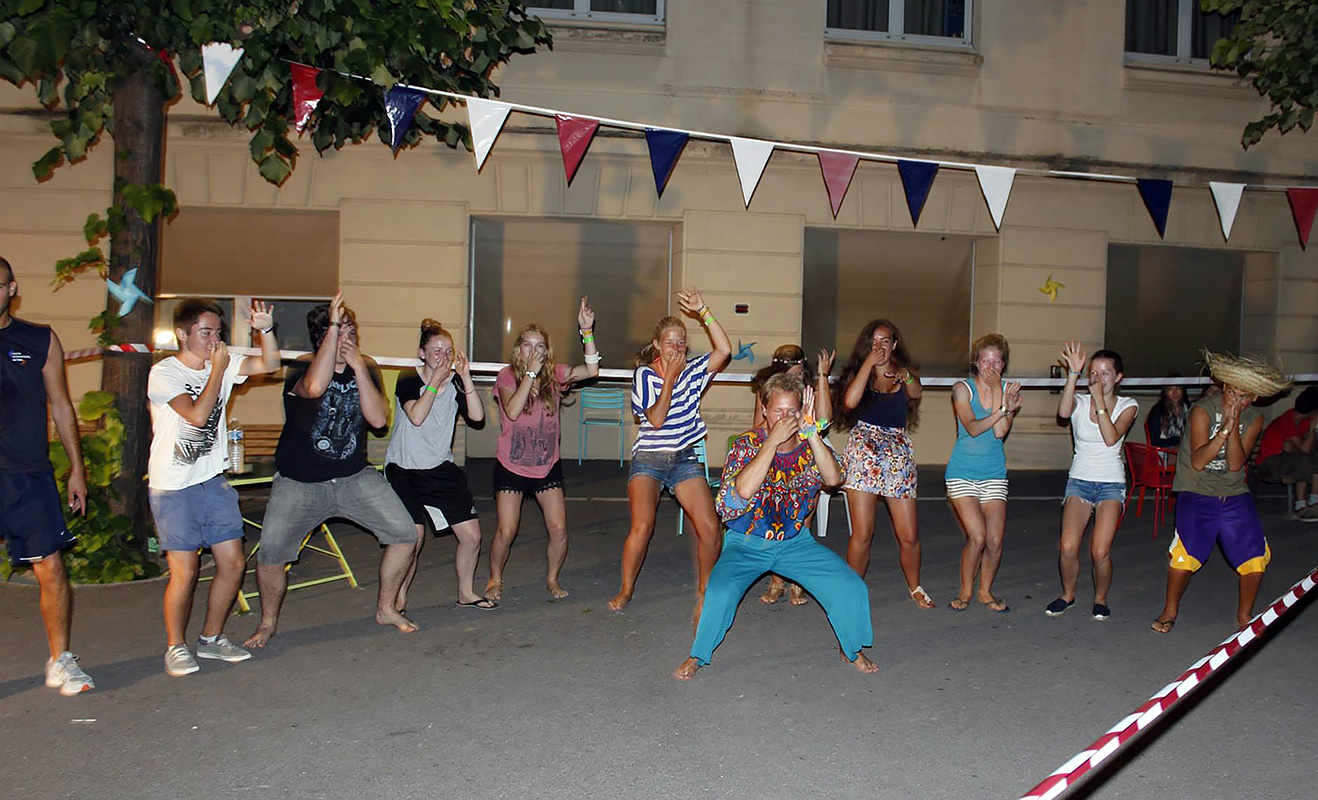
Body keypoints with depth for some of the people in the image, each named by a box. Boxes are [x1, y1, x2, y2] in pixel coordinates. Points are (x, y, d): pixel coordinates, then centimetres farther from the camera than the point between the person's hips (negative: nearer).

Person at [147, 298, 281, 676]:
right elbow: (197, 415, -21)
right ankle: (176, 647, 14)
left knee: (233, 563, 4)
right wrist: (218, 369, -15)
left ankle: (211, 637, 23)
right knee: (185, 571, -7)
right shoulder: (163, 373, -10)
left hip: (214, 481, 5)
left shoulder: (223, 363, 6)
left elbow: (269, 364, -3)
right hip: (173, 487, -5)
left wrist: (266, 329, -19)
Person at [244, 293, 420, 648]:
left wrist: (359, 368, -20)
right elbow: (314, 388, -37)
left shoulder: (366, 369, 2)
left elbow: (378, 419, -13)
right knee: (270, 552, -15)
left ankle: (386, 608, 17)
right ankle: (268, 622, 14)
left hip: (355, 476, 3)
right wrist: (333, 326, -34)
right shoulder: (303, 369, -10)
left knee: (405, 535, -5)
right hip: (299, 482, -3)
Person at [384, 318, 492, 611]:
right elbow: (417, 416, -25)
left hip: (442, 469, 4)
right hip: (404, 469, -4)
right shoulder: (409, 380, -7)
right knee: (413, 538, -15)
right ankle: (398, 598, 9)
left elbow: (477, 416, -12)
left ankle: (466, 593, 23)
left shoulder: (455, 383, 3)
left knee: (472, 536, 1)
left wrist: (465, 377, -16)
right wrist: (436, 380, -21)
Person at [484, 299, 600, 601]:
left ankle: (552, 578, 21)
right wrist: (530, 373, -24)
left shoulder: (555, 375, -1)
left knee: (558, 529, -4)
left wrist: (587, 331, -23)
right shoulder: (507, 376, -9)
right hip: (511, 466, -2)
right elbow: (512, 411, -26)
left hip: (547, 466, 2)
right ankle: (495, 579, 20)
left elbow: (591, 370, -15)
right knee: (506, 531, -6)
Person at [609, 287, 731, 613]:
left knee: (709, 528, -8)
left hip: (685, 459, 3)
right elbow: (655, 419, -14)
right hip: (648, 459, -3)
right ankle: (626, 589, 3)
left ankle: (704, 589, 14)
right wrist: (670, 378, -13)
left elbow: (724, 350, -12)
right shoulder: (644, 373, -3)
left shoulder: (693, 370, 5)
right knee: (642, 527, -19)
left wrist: (703, 311, -16)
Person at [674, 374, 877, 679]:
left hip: (795, 541, 3)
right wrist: (773, 440, -27)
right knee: (720, 591, -28)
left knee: (851, 588, -11)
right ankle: (697, 656, 0)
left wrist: (810, 431, -27)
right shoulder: (747, 444, -10)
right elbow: (744, 490, -28)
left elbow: (833, 478, -21)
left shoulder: (811, 446, -2)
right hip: (746, 542, -2)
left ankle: (853, 649, 19)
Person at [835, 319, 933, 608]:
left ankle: (915, 587, 26)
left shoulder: (903, 373, 13)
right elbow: (850, 401, -15)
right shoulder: (858, 373, 7)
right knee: (862, 534, -7)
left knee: (909, 536, 2)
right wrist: (869, 363, -10)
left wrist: (904, 375, -26)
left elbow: (917, 393, -8)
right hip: (863, 454, -2)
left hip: (898, 456, 2)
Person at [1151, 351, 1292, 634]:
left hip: (1235, 495, 4)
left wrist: (1235, 422, -20)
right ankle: (1170, 611, 5)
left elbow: (1236, 464, -12)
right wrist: (1226, 427, -25)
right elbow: (1197, 462, -19)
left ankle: (1244, 614, 19)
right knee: (1186, 553, -18)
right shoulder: (1203, 410, -11)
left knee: (1257, 556, -5)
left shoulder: (1254, 419, 1)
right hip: (1197, 493, -4)